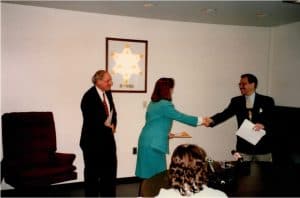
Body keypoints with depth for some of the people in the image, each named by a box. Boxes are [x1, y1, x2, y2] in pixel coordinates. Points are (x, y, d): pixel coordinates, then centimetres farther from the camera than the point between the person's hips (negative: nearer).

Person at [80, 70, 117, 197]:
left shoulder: (108, 93, 6)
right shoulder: (89, 97, -17)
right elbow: (90, 121, -21)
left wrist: (113, 125, -2)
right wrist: (107, 127, -11)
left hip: (108, 138, 7)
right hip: (93, 139, -7)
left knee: (110, 169, 12)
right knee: (93, 172, 6)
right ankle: (92, 194, 22)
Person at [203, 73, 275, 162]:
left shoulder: (267, 101, -1)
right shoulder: (236, 101, 4)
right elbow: (224, 114, -8)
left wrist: (263, 125, -25)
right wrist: (211, 120, -27)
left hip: (263, 147, -1)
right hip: (243, 148, 1)